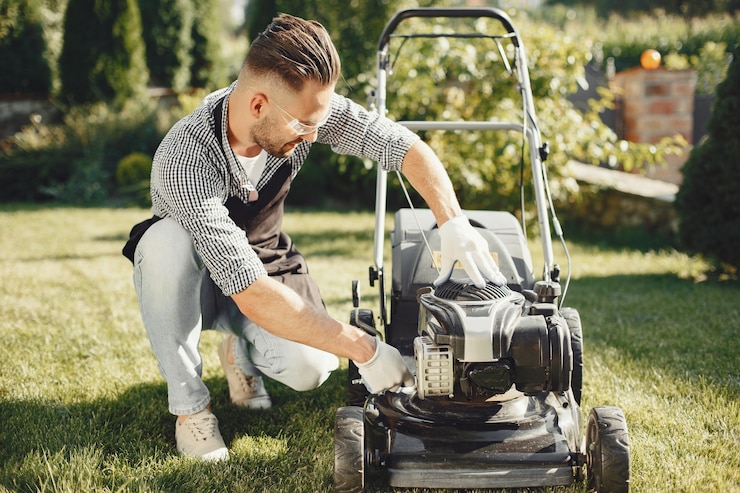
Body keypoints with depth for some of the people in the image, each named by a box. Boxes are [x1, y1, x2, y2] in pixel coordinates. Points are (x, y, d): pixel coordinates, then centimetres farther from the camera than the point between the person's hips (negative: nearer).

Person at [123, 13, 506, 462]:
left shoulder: (302, 105, -23)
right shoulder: (185, 160, -38)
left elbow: (405, 145, -16)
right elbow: (252, 295, -42)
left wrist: (455, 223, -33)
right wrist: (363, 350, -41)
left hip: (264, 261, 3)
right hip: (190, 278, -3)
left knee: (309, 369, -27)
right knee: (165, 241, -39)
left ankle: (242, 350, 10)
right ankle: (189, 405, -20)